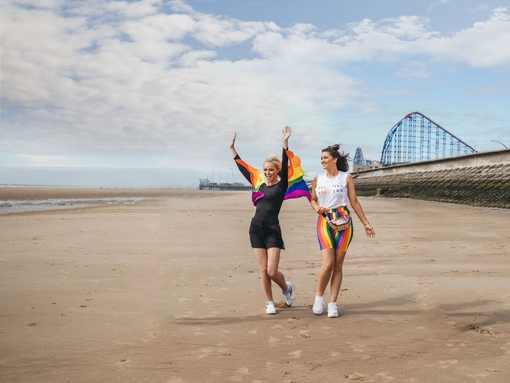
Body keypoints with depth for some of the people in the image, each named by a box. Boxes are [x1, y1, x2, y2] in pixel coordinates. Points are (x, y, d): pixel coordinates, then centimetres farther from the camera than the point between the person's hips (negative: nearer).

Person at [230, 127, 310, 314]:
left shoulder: (282, 186, -3)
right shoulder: (258, 183, 9)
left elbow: (285, 167, -17)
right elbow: (242, 168, 15)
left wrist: (285, 144, -27)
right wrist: (232, 148, 14)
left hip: (272, 230, -4)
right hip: (256, 229, 4)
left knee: (272, 271, -7)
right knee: (263, 270, 5)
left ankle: (286, 288, 25)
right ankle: (269, 303, 19)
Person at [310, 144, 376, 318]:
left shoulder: (346, 178, 4)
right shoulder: (318, 179, 10)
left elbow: (354, 202, 6)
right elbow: (312, 200, 21)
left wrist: (366, 223, 5)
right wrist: (316, 207, -2)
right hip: (324, 222, 1)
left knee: (338, 265, -1)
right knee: (328, 263, -13)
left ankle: (332, 303, 6)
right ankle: (319, 297, 8)